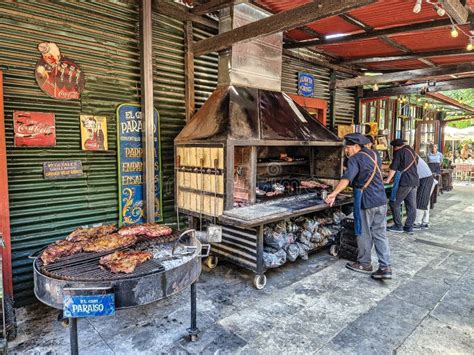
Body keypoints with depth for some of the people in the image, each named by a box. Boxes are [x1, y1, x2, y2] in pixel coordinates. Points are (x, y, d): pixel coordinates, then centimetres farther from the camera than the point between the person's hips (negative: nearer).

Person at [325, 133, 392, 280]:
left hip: (365, 201, -7)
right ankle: (385, 267, 8)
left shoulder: (355, 159, -13)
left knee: (364, 234, 9)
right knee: (380, 234, 11)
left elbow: (347, 178, -30)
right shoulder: (373, 154, 12)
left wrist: (334, 194, -39)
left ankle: (364, 264, 23)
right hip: (381, 200, 7)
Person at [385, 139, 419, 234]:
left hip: (405, 182, -8)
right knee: (411, 205, 8)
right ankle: (409, 227, 12)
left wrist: (387, 180, -1)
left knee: (395, 203, 0)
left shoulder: (399, 152, -5)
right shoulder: (411, 150, 18)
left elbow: (393, 168, -8)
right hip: (415, 181, 8)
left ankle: (398, 226, 2)